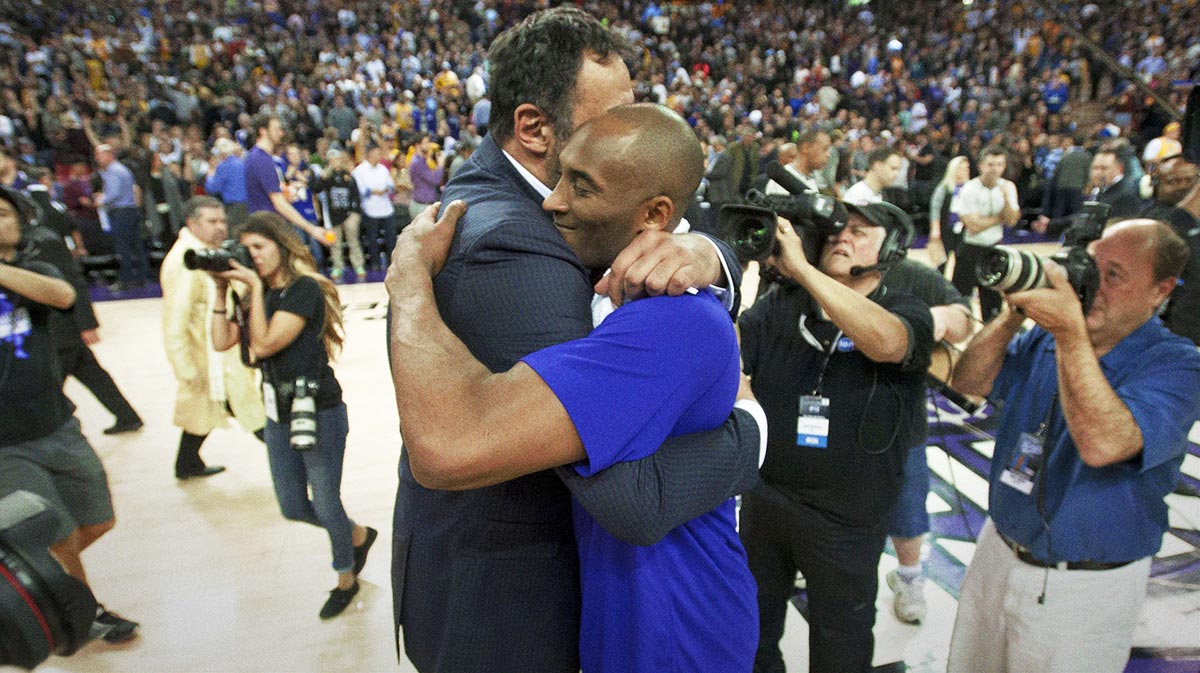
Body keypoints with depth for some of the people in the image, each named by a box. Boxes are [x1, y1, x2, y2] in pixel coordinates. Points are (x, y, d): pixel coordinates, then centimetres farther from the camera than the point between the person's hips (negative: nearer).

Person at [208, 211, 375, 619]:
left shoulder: (305, 288, -14)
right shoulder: (257, 293, 8)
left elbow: (264, 344, -21)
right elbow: (221, 342, 2)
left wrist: (255, 287, -18)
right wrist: (221, 290, -1)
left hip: (319, 413, -8)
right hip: (278, 415, 8)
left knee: (326, 506, 7)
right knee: (293, 508, 17)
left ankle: (346, 580, 32)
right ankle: (359, 536, 41)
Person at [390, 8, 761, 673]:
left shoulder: (490, 190, -1)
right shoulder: (512, 251, -32)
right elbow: (634, 501, -37)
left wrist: (702, 252, -26)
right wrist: (747, 426, -19)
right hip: (495, 594, -8)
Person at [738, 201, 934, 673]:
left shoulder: (908, 313, -10)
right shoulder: (780, 305, -3)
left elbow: (885, 341, -34)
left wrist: (800, 267, -33)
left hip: (847, 522, -2)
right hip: (764, 500, 3)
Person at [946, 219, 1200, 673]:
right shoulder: (1046, 336, -1)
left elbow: (1101, 445, -34)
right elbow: (968, 382, -5)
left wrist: (1070, 331, -35)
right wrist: (1014, 315, -18)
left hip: (1085, 589, -4)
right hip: (997, 553, 5)